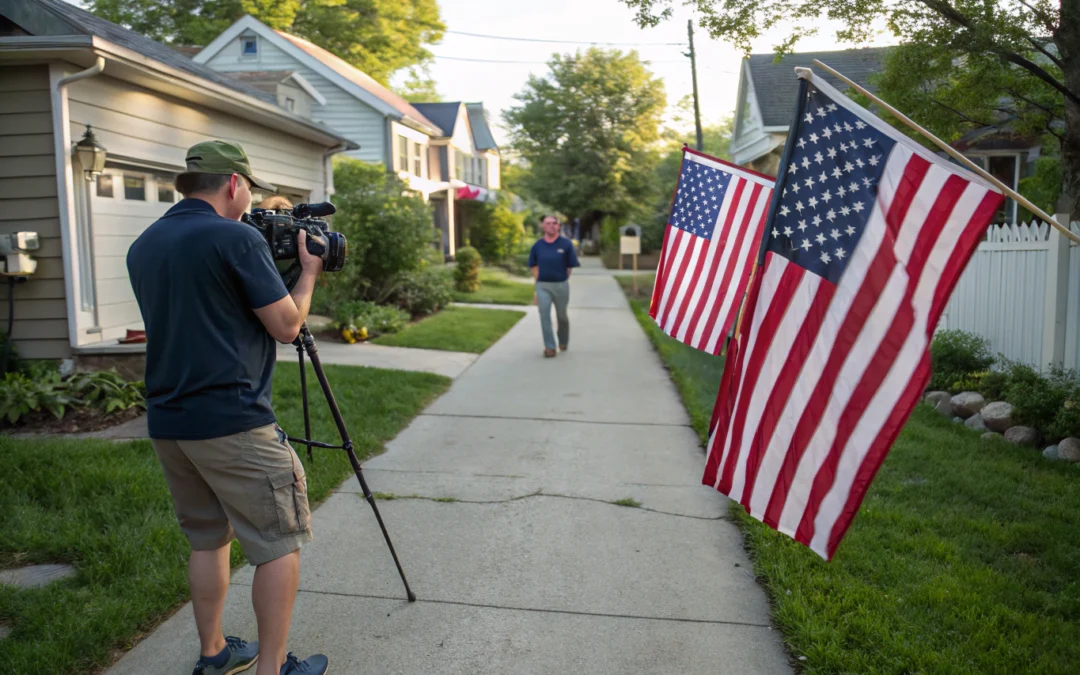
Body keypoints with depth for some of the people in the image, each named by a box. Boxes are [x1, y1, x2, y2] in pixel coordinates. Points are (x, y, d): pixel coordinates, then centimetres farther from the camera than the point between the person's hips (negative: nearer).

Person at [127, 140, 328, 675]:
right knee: (279, 543, 4)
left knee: (207, 537, 21)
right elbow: (286, 326, -9)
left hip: (167, 423, 8)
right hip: (232, 423, -8)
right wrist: (308, 272, 6)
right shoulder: (237, 238, -12)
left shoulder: (143, 246, 11)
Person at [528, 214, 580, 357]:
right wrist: (539, 283, 2)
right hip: (543, 286, 1)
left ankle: (563, 342, 35)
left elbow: (570, 266, 1)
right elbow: (535, 266, 9)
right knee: (544, 315, -7)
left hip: (561, 285, -1)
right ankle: (549, 347, -1)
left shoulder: (566, 244, -4)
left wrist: (562, 283, 4)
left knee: (562, 316, 12)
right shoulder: (537, 245, 2)